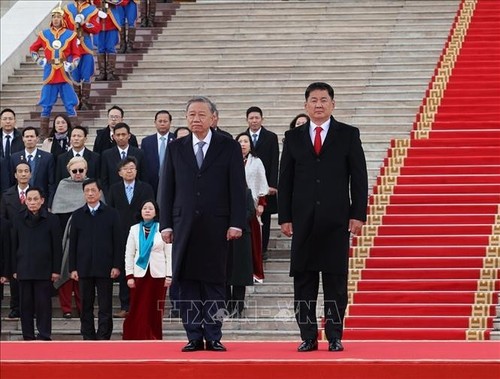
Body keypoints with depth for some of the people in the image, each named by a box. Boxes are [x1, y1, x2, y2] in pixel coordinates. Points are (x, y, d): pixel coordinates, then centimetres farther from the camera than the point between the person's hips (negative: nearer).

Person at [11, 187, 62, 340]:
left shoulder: (51, 220, 1)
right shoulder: (18, 220, 8)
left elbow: (57, 247, 1)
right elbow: (14, 246, 9)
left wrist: (56, 270, -4)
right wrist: (14, 269, 4)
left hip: (44, 270, -2)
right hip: (24, 270, 2)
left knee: (44, 304, -2)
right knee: (25, 305, 4)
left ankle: (44, 336, 3)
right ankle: (28, 337, 10)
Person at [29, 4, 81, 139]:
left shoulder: (70, 35, 3)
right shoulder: (44, 34, 6)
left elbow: (76, 54, 7)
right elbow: (33, 49, 18)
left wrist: (72, 65, -9)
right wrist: (39, 61, 4)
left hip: (65, 76, -1)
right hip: (49, 76, 1)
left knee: (70, 105, 0)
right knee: (46, 106, 3)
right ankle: (43, 135, 9)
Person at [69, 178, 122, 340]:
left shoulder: (111, 214, 4)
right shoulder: (77, 215, 8)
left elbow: (117, 242, 2)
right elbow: (72, 243, 7)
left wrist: (117, 266, -6)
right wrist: (72, 268, 1)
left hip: (105, 269, -2)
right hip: (84, 269, 2)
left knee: (105, 308, -2)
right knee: (86, 307, 5)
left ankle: (103, 338, 1)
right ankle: (88, 338, 11)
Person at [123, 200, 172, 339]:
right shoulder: (134, 229, 8)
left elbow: (169, 254, 2)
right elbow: (129, 254, 8)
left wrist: (169, 276, -4)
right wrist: (129, 275, 0)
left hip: (158, 275, -1)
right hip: (140, 274, 1)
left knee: (156, 310, 1)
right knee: (138, 310, -3)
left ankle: (155, 339, 7)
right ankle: (138, 338, 0)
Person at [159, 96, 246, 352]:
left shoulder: (229, 147, 4)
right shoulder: (176, 148, 11)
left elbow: (237, 188, 1)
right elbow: (168, 188, 10)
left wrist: (236, 223, -7)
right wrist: (166, 224, 3)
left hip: (216, 226, -2)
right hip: (185, 225, 2)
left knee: (214, 283, -1)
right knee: (187, 283, 1)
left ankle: (213, 337, 3)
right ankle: (194, 337, 5)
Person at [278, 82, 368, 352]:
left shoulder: (348, 135, 5)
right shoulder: (293, 137, 10)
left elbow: (359, 177, 2)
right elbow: (285, 180, 9)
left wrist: (358, 214, -5)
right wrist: (284, 217, 1)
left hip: (336, 219, -2)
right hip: (303, 220, 2)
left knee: (336, 280, 0)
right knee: (303, 281, 1)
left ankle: (335, 337, 6)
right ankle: (308, 337, 6)